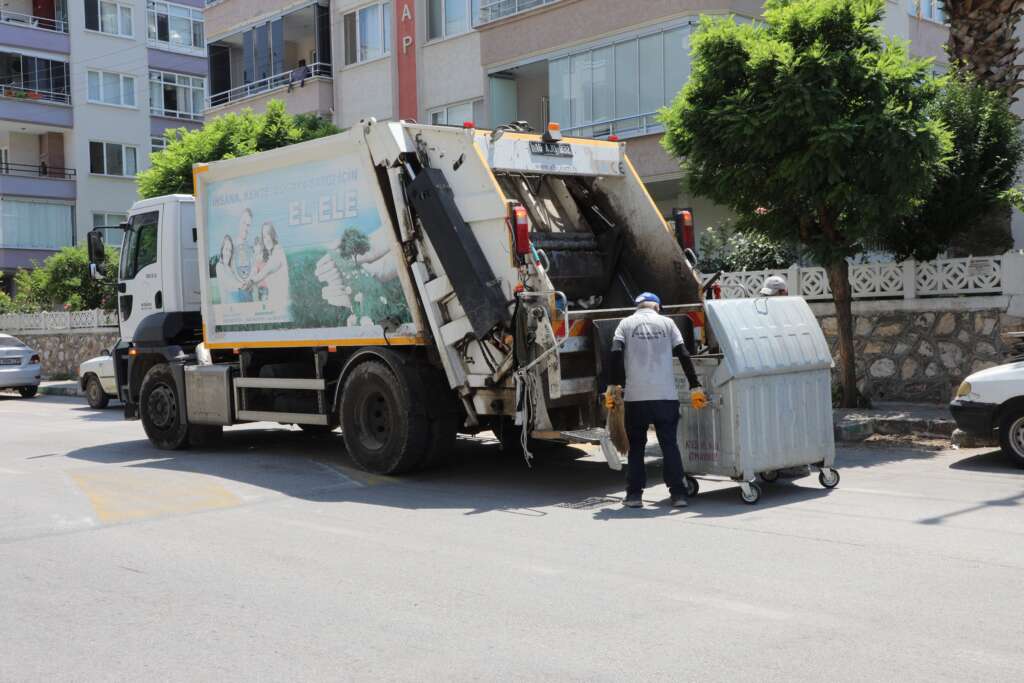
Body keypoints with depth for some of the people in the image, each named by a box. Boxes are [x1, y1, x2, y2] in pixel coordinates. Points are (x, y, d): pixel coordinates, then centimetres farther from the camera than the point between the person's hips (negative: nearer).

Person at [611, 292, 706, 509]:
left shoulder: (626, 324, 9)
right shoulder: (666, 322, 11)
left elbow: (616, 354, -6)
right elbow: (684, 356, 4)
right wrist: (695, 387, 6)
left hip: (636, 396, 0)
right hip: (666, 395, 0)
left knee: (635, 446, 10)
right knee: (670, 444, 7)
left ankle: (634, 494, 8)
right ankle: (678, 494, 3)